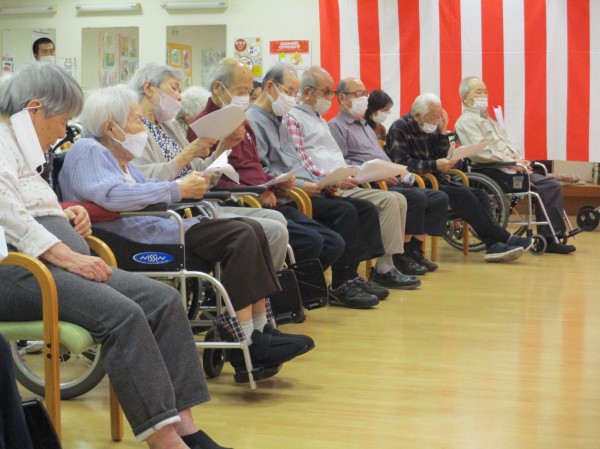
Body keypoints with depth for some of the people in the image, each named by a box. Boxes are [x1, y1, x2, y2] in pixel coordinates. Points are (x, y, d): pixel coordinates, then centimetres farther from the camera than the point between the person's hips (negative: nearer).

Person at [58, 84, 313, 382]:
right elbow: (111, 195, -25)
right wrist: (177, 190, -21)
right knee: (241, 237, -20)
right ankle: (246, 348, -21)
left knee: (250, 229, 0)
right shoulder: (87, 151, -8)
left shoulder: (117, 156, 24)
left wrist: (186, 187, 6)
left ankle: (260, 332, -7)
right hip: (130, 239, -11)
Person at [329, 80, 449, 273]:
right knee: (416, 198, -29)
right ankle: (402, 254, -19)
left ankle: (414, 249, -4)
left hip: (390, 182, 9)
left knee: (439, 198, -4)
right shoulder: (336, 126, 1)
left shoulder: (365, 125, 31)